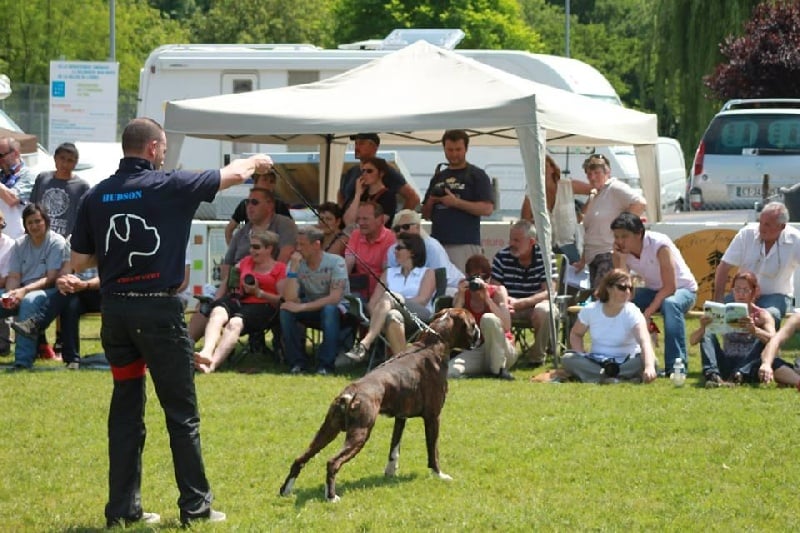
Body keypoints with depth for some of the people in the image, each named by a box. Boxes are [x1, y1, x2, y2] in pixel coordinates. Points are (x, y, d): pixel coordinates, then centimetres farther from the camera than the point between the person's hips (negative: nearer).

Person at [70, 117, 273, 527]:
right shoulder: (169, 187, -9)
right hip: (158, 309, -4)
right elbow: (234, 174, 5)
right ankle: (195, 506, 8)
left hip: (114, 309, 5)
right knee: (181, 413, 4)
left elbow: (79, 262, 6)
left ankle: (123, 508, 11)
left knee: (126, 409, 12)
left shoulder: (96, 197, 2)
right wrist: (255, 162, 26)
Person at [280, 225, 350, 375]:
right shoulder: (296, 264, -6)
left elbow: (335, 298, -27)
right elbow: (289, 299, -18)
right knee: (286, 310, -23)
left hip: (336, 311, -4)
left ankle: (326, 364, -29)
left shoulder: (335, 262, -17)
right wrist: (294, 267, -24)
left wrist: (302, 307, -31)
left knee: (329, 309, -38)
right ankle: (297, 362, -15)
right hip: (311, 312, 4)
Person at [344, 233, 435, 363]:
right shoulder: (389, 273, 30)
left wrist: (397, 302, -12)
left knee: (388, 297, -33)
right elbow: (372, 302, 17)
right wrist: (376, 315, -7)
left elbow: (422, 300, -1)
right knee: (392, 316, -38)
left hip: (420, 315, -3)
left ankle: (365, 344, -49)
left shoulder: (427, 273, 18)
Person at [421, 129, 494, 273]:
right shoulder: (438, 178, 21)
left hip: (465, 243, -5)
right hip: (437, 242, 5)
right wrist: (431, 202, 0)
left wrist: (456, 202, -13)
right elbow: (426, 214, 23)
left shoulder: (477, 175, 4)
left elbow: (487, 209, -7)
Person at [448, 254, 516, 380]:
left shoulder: (498, 291, -4)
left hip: (502, 352, -1)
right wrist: (460, 297, -19)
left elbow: (506, 325, -20)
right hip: (475, 352, 1)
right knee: (446, 371, -31)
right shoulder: (462, 296, 2)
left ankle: (498, 369, -19)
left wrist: (487, 298, -23)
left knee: (488, 318, -32)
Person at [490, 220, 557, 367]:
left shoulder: (545, 257, -9)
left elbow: (549, 292, -17)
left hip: (536, 304, -2)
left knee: (543, 311, -37)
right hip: (511, 308, 2)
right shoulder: (501, 257, -3)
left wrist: (519, 303, -31)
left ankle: (537, 356, -14)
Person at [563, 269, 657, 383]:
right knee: (568, 359, -26)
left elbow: (645, 342, -32)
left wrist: (649, 367, -52)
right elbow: (575, 334, 12)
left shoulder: (632, 313, -16)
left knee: (650, 360, -33)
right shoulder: (590, 310, -5)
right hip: (597, 362, 2)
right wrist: (582, 357, -9)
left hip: (626, 363, -2)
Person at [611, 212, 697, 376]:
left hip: (682, 289, -6)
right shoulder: (621, 252, -10)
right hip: (653, 290, 6)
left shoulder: (659, 245, -26)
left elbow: (670, 287, -27)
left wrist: (648, 313, -33)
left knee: (670, 304, -40)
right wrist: (622, 258, -27)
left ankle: (676, 366, -42)